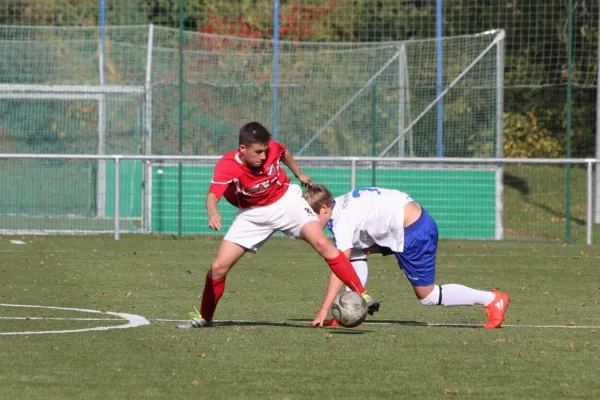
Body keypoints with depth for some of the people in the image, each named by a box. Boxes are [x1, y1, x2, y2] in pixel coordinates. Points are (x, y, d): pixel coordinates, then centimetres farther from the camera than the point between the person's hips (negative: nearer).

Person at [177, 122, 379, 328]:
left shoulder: (271, 149, -20)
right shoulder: (227, 166, -30)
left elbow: (285, 153, 7)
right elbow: (213, 195, -47)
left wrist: (299, 174, 17)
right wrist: (213, 213, -68)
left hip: (286, 201, 1)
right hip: (252, 214, 0)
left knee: (323, 244, -20)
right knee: (219, 267, -7)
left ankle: (362, 295, -18)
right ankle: (203, 317, 17)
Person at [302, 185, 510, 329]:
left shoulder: (342, 220, -21)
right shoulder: (341, 204, 6)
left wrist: (323, 311, -29)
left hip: (414, 231, -10)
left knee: (427, 296, -1)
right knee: (355, 252, 6)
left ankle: (492, 299, 3)